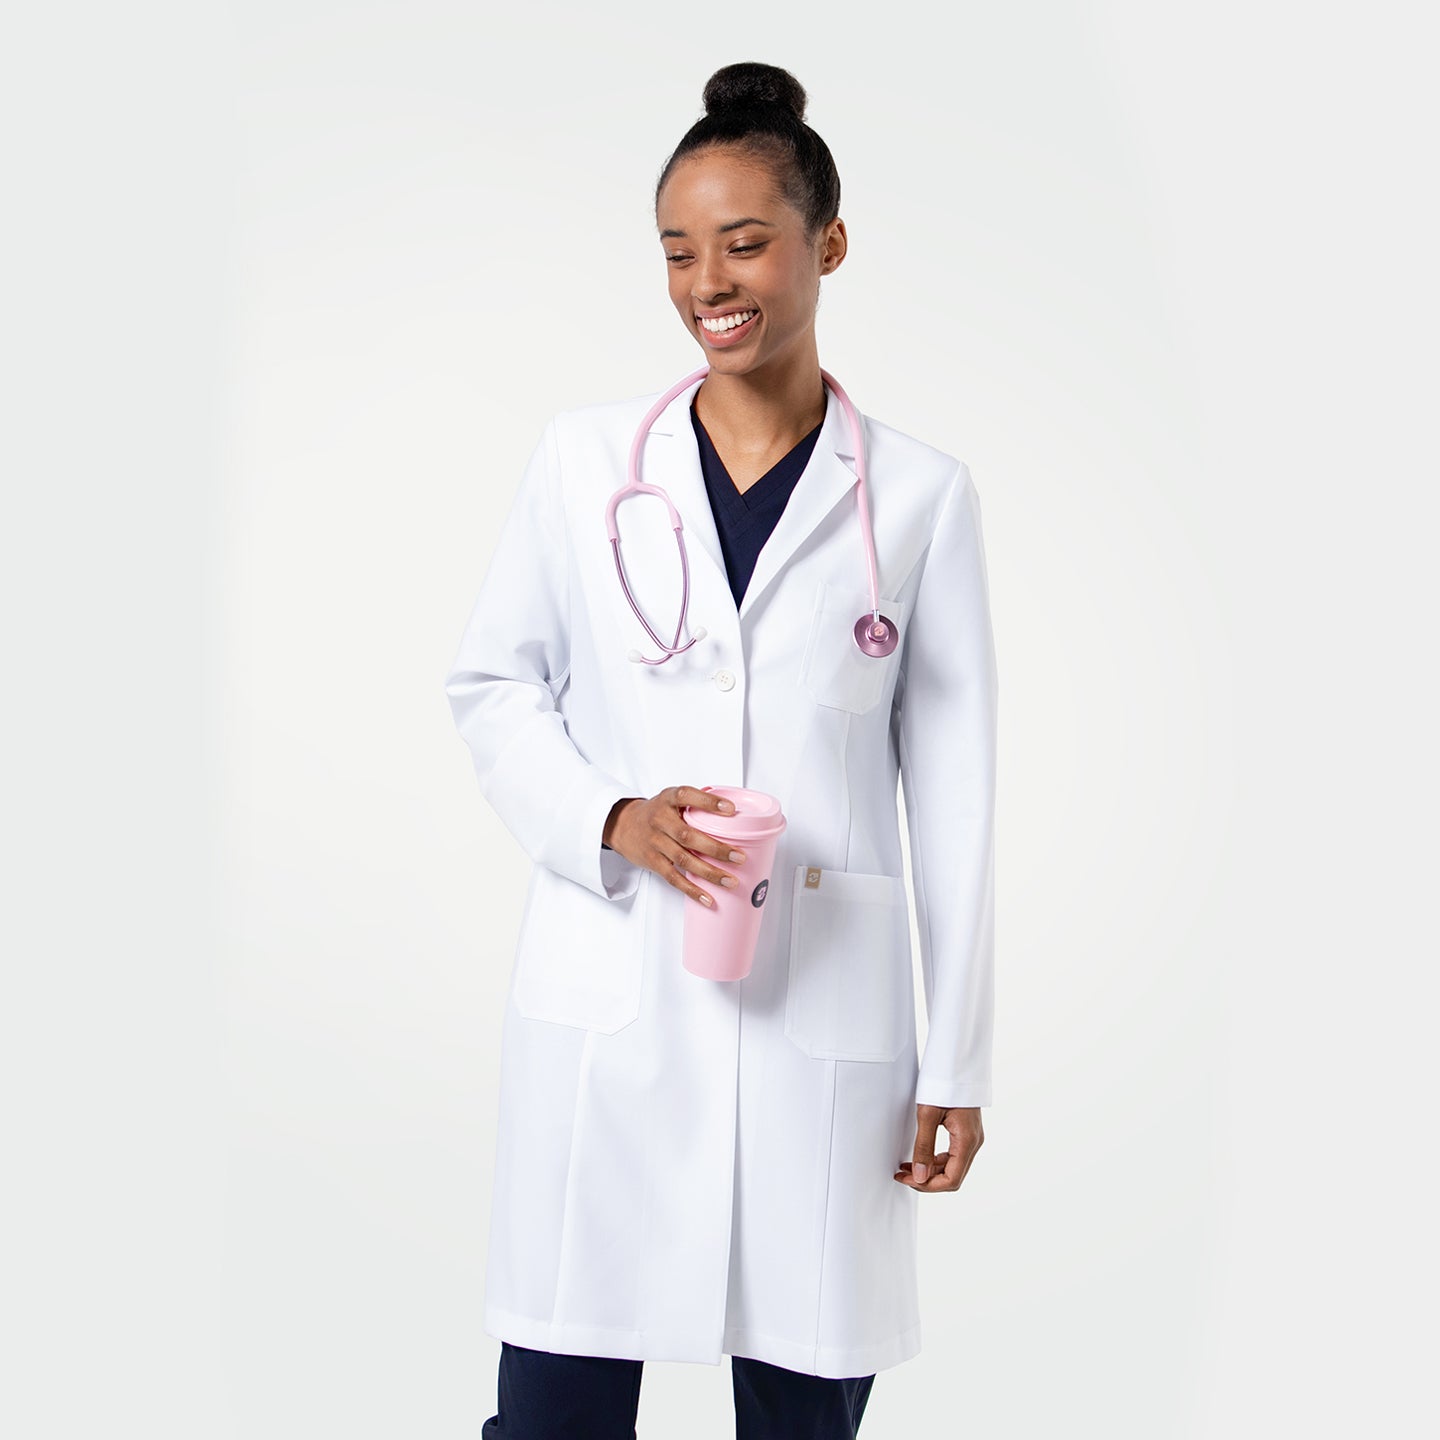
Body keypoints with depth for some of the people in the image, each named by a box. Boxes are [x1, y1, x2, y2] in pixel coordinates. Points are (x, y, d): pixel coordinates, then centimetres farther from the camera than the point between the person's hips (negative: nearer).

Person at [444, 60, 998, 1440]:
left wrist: (956, 1062, 3)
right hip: (607, 1003, 1)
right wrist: (610, 818, -10)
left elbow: (953, 792, 4)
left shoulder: (918, 494, 2)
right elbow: (490, 686, 10)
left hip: (823, 1011, 0)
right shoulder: (584, 459, 4)